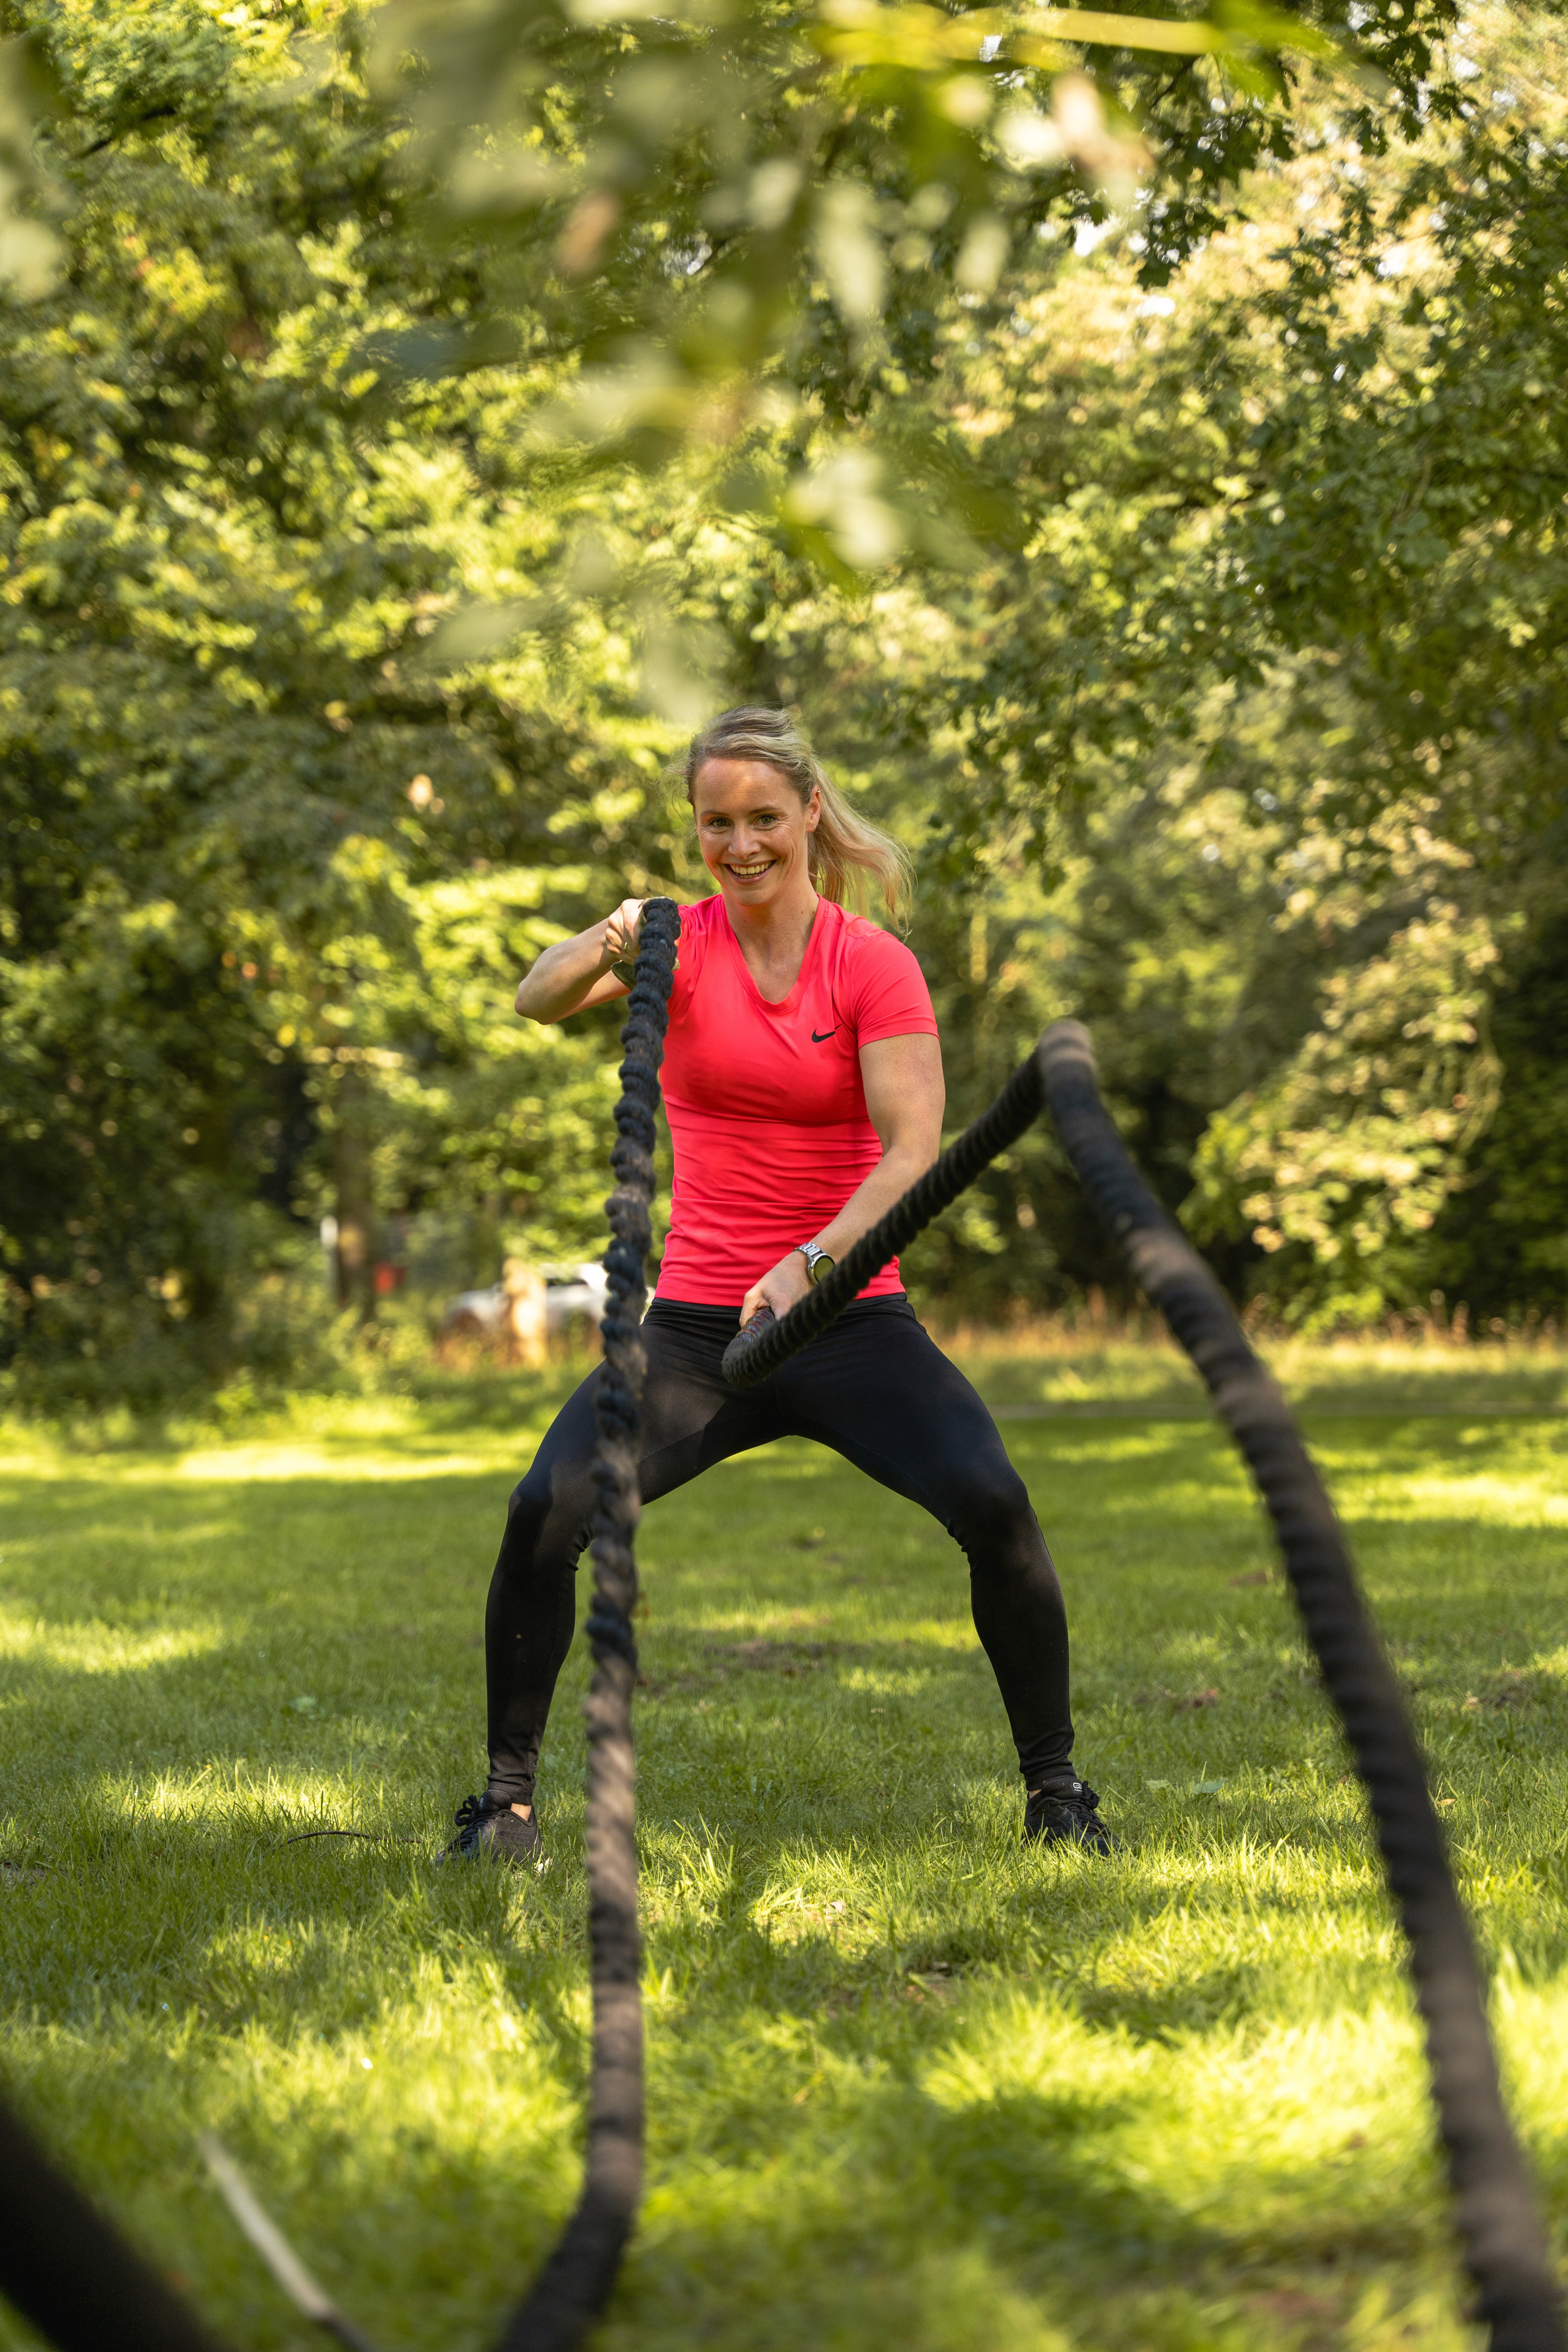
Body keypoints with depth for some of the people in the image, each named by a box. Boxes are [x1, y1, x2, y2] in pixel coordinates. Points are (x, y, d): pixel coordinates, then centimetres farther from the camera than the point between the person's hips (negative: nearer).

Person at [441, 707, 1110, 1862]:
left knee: (993, 1504, -24)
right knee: (544, 1513, -20)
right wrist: (606, 947, -37)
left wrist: (811, 1265, -29)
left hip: (852, 1319, -1)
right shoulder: (683, 942, 3)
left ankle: (1056, 1788, -4)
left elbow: (915, 1149, -14)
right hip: (697, 1321, 2)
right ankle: (508, 1795, 0)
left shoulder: (876, 965, -3)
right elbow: (540, 1001, -15)